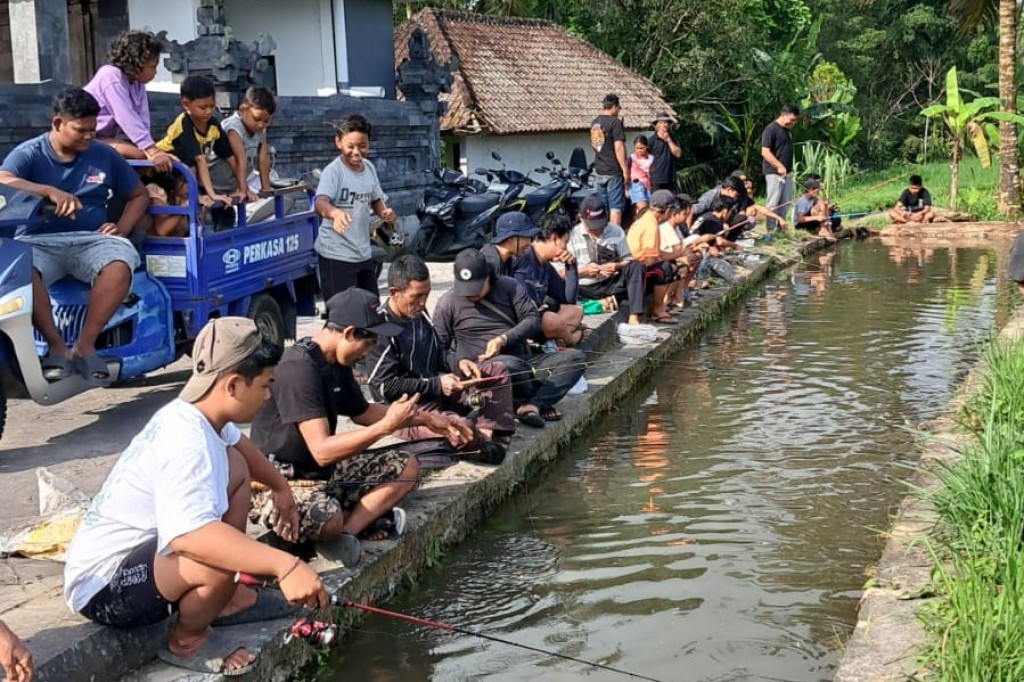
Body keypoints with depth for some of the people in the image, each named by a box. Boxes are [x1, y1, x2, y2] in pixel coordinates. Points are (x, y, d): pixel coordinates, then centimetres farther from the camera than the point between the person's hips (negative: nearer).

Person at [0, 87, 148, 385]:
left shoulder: (104, 155, 12)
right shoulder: (28, 154, 3)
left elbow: (138, 195, 20)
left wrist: (122, 228, 1)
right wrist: (50, 191, -31)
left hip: (91, 240, 2)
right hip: (39, 241, -2)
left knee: (120, 265, -33)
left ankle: (85, 345, -24)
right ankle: (56, 347, -25)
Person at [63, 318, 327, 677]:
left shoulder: (197, 414, -1)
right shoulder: (185, 443, -31)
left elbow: (239, 444, 26)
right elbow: (190, 536, -49)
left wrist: (280, 487, 27)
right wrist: (283, 565, -54)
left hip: (141, 546, 10)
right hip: (104, 585, -10)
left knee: (235, 466, 13)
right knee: (218, 556, -37)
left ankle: (225, 598, 16)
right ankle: (186, 641, -4)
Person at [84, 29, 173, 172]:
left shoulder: (137, 82, 2)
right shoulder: (111, 76, -21)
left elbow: (142, 120, -6)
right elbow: (127, 119, -29)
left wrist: (151, 149, -22)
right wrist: (152, 151, -34)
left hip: (107, 138, 9)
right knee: (142, 155, -26)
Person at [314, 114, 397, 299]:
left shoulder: (369, 168, 5)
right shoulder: (333, 171, -16)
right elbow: (321, 202, -33)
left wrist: (384, 212, -4)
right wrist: (335, 212, -55)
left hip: (364, 252, 7)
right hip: (336, 254, -7)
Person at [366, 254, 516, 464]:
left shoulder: (419, 313, 6)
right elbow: (386, 386, -20)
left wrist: (457, 363, -1)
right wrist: (436, 384, -19)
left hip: (440, 391, 9)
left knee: (497, 371, 10)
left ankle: (491, 431, -12)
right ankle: (489, 437, 1)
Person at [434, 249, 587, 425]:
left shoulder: (509, 287, 7)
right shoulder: (447, 304, 2)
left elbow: (533, 319, 1)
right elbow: (438, 349, 5)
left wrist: (503, 339, -14)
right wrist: (459, 361, -15)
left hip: (523, 361, 4)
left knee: (576, 358, -15)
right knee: (511, 364, -40)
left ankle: (532, 406, -32)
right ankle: (542, 405, -11)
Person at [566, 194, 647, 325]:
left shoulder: (616, 231, 7)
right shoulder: (572, 235, 0)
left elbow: (628, 260, 8)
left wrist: (617, 266, -14)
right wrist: (583, 271, -18)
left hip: (612, 284, 3)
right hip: (586, 289, -3)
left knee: (637, 267, -24)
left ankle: (634, 318, -32)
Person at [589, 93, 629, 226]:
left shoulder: (595, 123, 12)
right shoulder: (615, 122, -12)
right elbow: (618, 147, -16)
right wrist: (625, 170, -13)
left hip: (598, 170, 7)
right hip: (613, 171, -7)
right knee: (616, 206, -4)